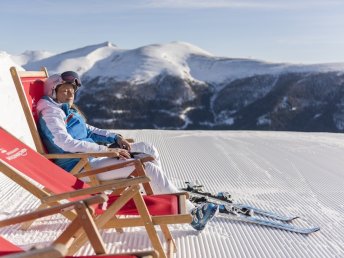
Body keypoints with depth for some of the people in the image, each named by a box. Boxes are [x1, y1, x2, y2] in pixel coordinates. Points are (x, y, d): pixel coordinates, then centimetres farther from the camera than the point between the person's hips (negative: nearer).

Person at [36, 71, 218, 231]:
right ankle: (191, 213, -14)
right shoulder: (51, 113, -10)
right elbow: (66, 143, -24)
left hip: (92, 157, 10)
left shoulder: (67, 110, 18)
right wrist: (107, 150, -25)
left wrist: (115, 138, 5)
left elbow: (88, 130, 24)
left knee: (148, 149, 3)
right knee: (148, 167, -20)